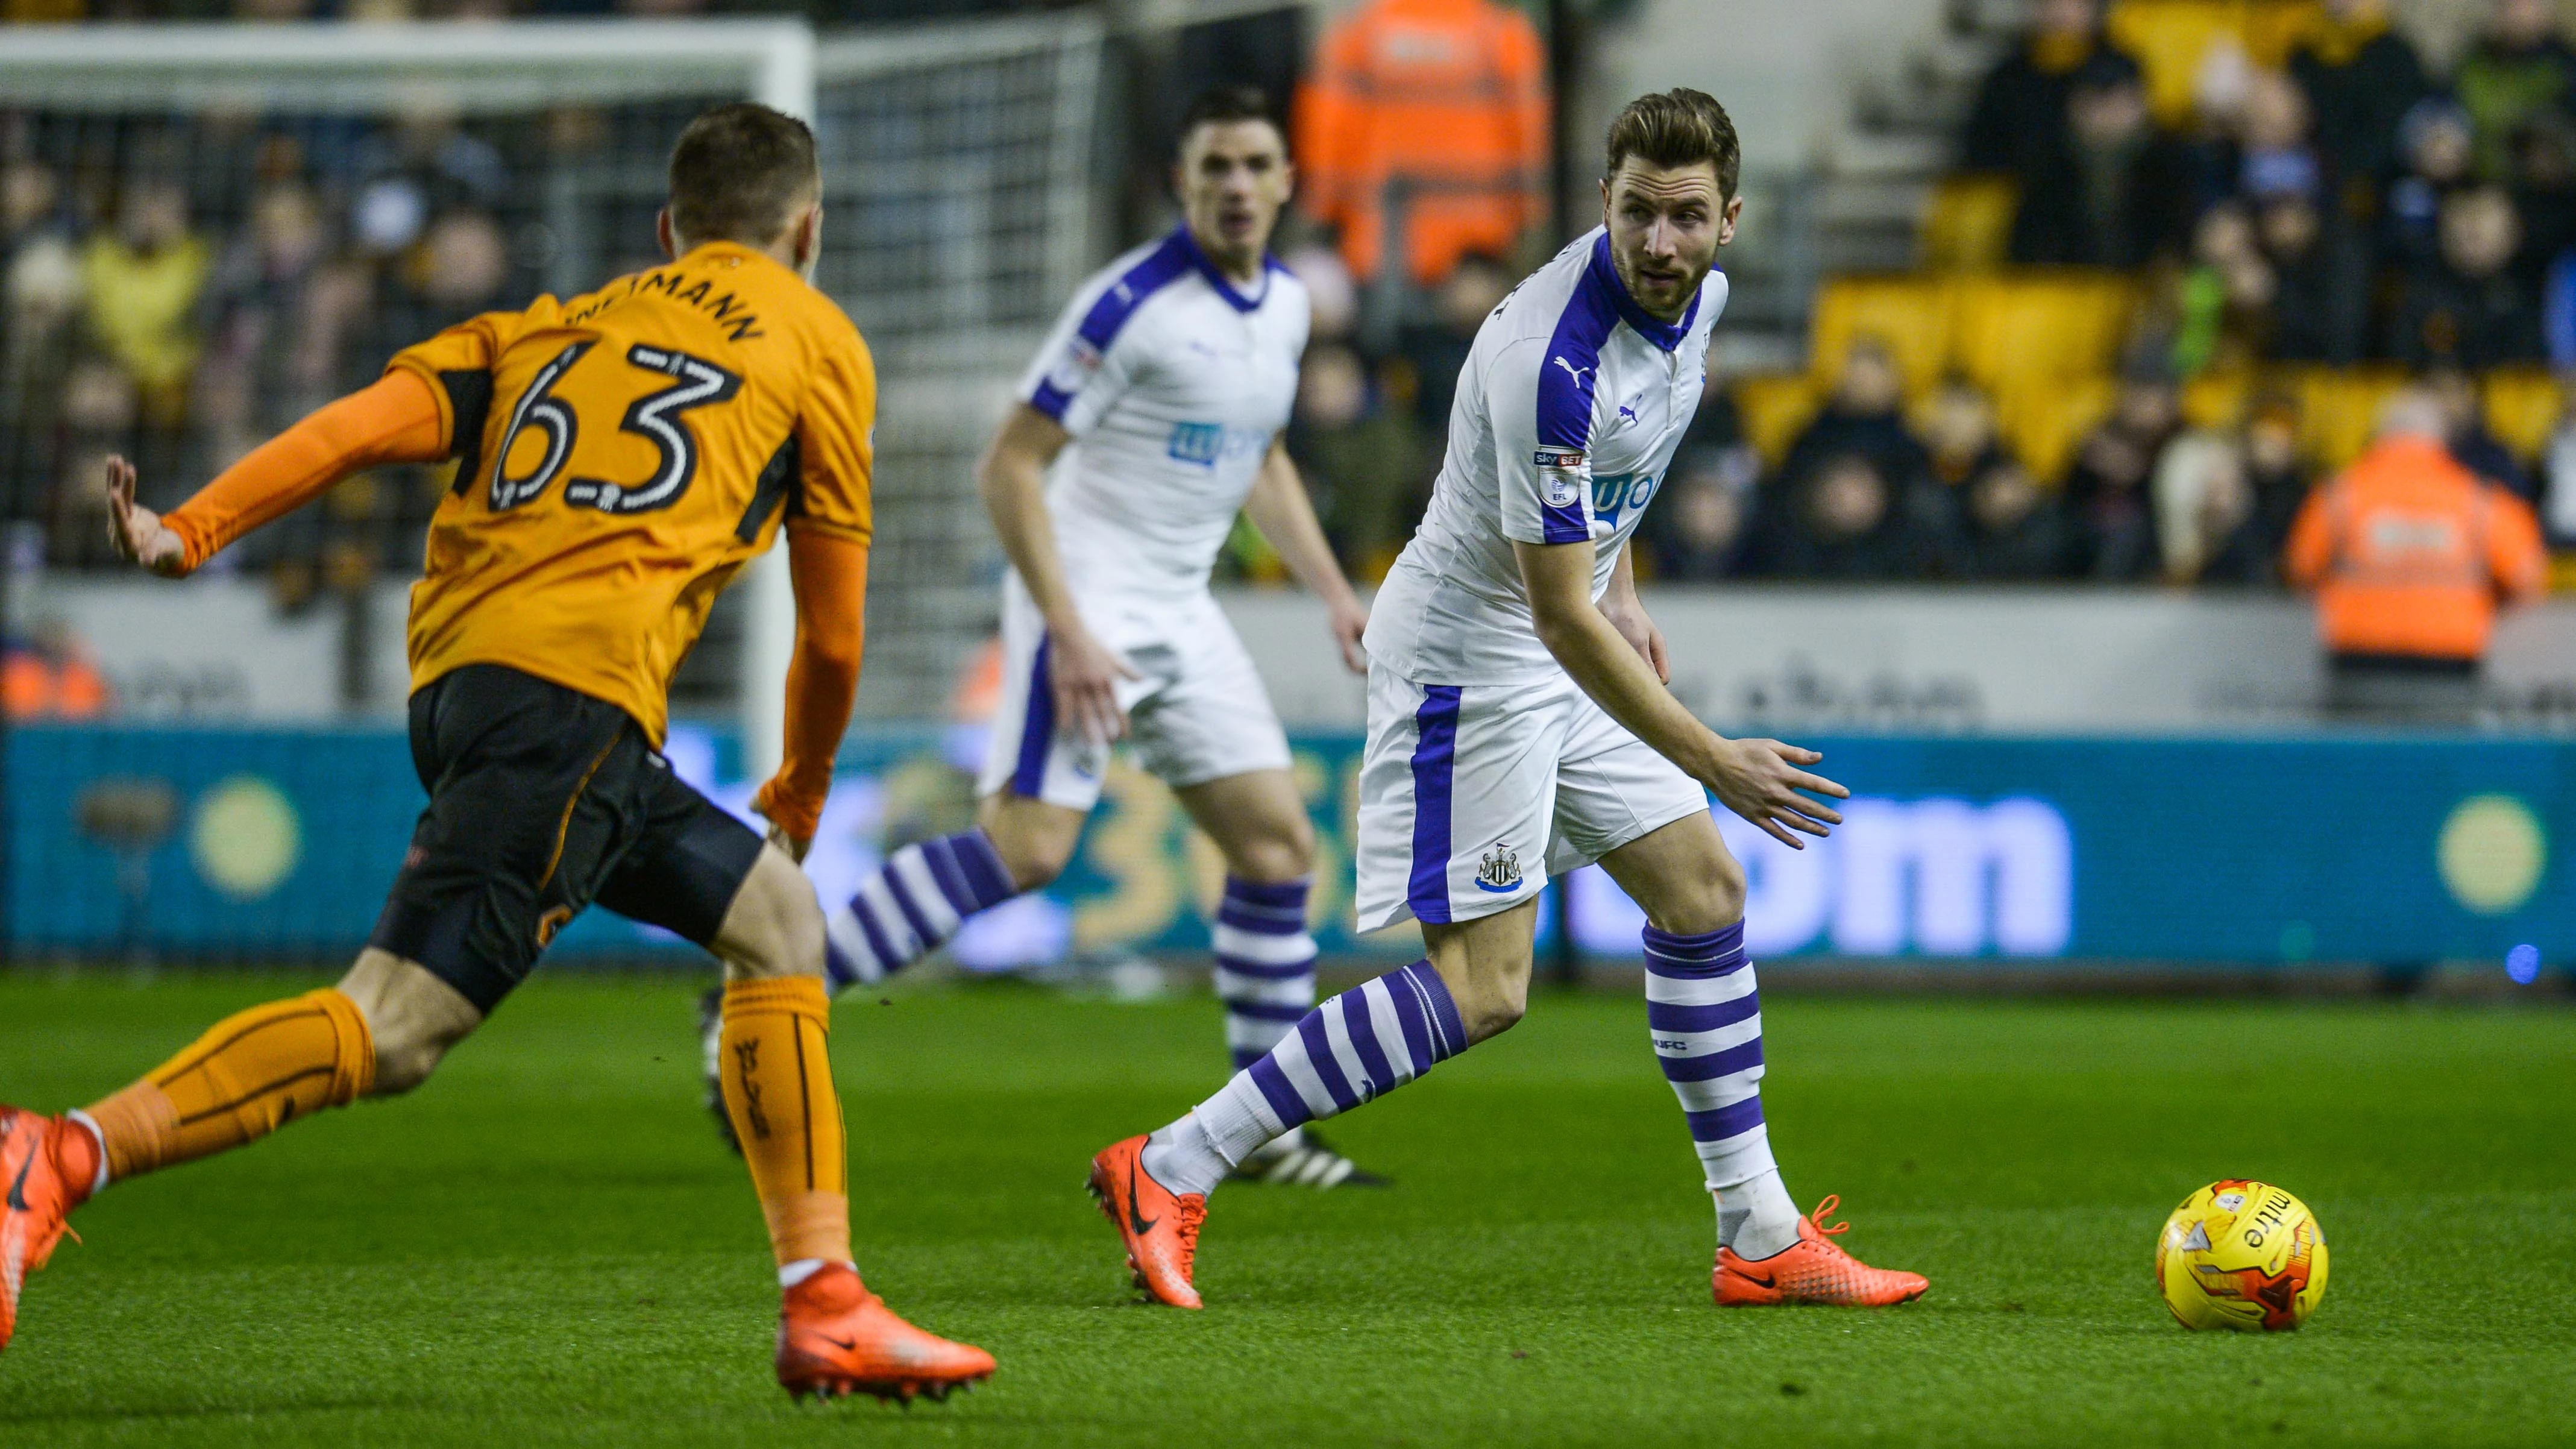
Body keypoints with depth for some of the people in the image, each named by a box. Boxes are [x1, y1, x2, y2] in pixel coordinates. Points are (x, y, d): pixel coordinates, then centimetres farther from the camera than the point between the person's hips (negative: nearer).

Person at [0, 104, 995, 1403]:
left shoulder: (553, 327, 29)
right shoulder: (814, 340, 18)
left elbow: (373, 418, 9)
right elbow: (832, 634, 19)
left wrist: (186, 535, 0)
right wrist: (801, 792, 37)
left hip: (459, 675, 7)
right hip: (574, 677, -7)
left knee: (773, 915, 20)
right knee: (393, 1026, -16)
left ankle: (825, 1305, 16)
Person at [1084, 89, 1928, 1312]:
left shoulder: (1693, 295, -3)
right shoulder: (1554, 360, -31)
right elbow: (1559, 615, -28)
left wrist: (1622, 597, 19)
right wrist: (1714, 764, -25)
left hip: (1568, 658, 9)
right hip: (1466, 665, -9)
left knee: (1703, 892, 9)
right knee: (1479, 993, -12)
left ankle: (1761, 1239, 16)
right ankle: (1170, 1173, -8)